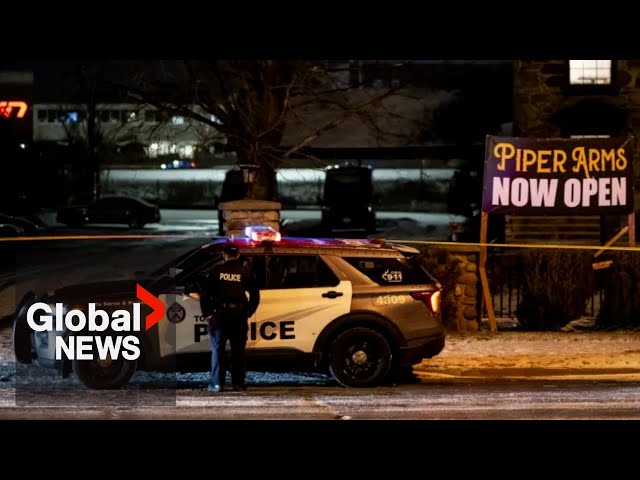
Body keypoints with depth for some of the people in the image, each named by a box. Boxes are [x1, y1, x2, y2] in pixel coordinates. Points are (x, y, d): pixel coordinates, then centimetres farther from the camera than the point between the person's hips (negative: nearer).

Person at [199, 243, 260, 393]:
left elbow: (205, 293, 0)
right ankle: (239, 383, 6)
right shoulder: (245, 271, 4)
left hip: (219, 314, -1)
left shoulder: (216, 271, 2)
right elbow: (255, 294, 6)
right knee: (238, 351, 7)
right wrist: (249, 312, 12)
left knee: (218, 350, 3)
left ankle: (217, 383, -1)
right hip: (239, 315, 1)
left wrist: (207, 313, 5)